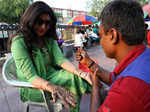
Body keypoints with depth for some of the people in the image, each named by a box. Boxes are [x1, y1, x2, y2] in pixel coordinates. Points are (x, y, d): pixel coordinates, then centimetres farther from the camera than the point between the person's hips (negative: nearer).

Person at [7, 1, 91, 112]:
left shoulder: (49, 39, 0)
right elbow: (31, 77, -25)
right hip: (31, 87, -5)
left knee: (75, 77, -18)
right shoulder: (19, 42, -20)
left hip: (50, 76, 6)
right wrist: (53, 88, -44)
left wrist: (80, 73, -28)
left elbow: (60, 60, -10)